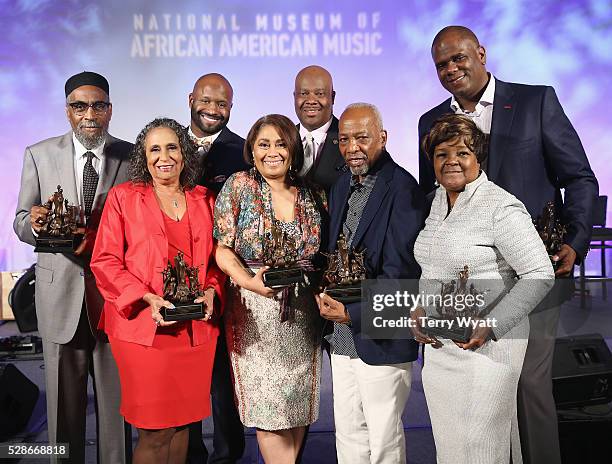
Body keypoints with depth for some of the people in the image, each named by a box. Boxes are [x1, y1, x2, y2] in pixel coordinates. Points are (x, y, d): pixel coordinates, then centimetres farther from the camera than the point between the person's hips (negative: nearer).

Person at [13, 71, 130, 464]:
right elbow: (21, 221, 5)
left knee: (117, 395, 8)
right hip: (60, 289, 1)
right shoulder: (40, 155, 4)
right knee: (63, 395, 12)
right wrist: (34, 223, -18)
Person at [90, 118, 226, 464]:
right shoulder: (123, 196, 1)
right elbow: (105, 260, -2)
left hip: (196, 328, 3)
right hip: (143, 326, -3)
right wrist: (147, 299, -15)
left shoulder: (205, 200, 10)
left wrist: (211, 292, -5)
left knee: (183, 421, 12)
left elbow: (216, 257, 15)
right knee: (155, 431, 1)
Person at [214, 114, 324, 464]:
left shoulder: (312, 197, 6)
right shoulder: (239, 187, -2)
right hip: (256, 316, -3)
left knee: (299, 406, 11)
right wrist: (247, 279, -20)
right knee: (269, 409, 0)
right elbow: (221, 249, -5)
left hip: (304, 315, 3)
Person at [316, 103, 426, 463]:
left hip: (382, 337, -7)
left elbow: (401, 271, -20)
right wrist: (324, 288, 0)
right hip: (343, 337, 8)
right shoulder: (342, 187, 12)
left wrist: (354, 313, -21)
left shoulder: (402, 188, -15)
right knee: (348, 434, 19)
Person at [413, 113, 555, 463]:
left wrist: (490, 325, -21)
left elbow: (540, 274, -16)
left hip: (484, 344, -7)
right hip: (438, 345, 7)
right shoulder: (438, 201, 9)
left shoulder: (501, 207, -15)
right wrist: (418, 309, 5)